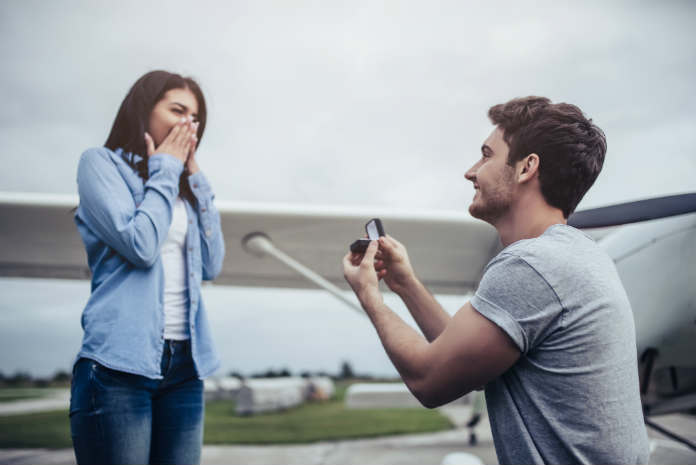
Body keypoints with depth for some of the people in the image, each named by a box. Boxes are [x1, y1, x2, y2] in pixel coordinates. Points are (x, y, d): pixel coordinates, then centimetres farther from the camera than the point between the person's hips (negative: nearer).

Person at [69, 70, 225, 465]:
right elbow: (140, 245, -13)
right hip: (121, 362, -6)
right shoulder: (102, 163, 1)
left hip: (184, 363, 6)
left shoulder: (183, 184, 19)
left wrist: (195, 177, 10)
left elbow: (212, 265, 10)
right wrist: (164, 170, -1)